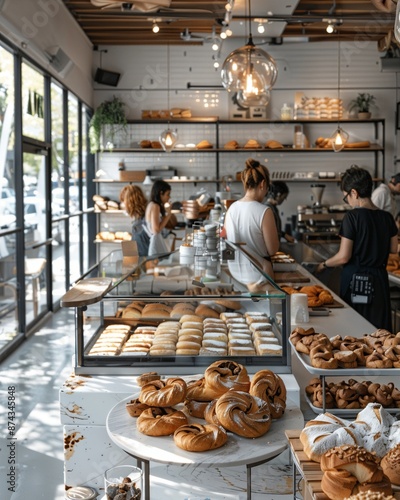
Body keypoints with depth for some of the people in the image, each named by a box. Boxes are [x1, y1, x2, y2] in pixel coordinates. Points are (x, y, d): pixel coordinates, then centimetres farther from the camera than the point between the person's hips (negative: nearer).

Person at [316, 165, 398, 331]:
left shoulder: (352, 216, -14)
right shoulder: (387, 217, 2)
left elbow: (343, 257, -14)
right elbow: (393, 248, 14)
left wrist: (324, 265, 2)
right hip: (379, 279, 5)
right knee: (378, 329, 12)